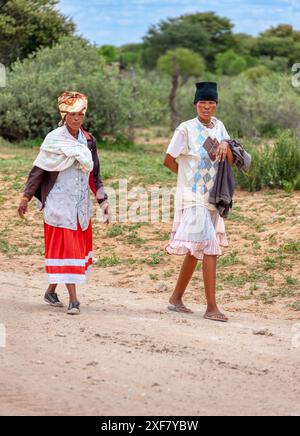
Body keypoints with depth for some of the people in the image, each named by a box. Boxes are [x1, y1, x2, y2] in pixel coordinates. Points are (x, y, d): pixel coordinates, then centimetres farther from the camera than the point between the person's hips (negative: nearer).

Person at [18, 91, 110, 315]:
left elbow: (94, 173, 14)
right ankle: (73, 299, -9)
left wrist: (103, 200, 10)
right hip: (59, 202, -6)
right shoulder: (54, 139, -7)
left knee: (79, 246, 9)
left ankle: (51, 290, 24)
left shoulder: (88, 140, 7)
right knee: (65, 248, -8)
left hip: (81, 204, 6)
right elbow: (38, 170, -4)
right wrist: (26, 197, -5)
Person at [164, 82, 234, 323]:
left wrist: (226, 145, -10)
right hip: (193, 198, -7)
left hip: (211, 198, 7)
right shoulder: (186, 129, -9)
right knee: (210, 249, -13)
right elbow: (169, 160, -5)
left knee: (196, 251, 13)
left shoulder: (219, 126, 10)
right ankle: (212, 307, -11)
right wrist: (188, 176, 2)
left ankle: (177, 298, 25)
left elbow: (231, 161, 10)